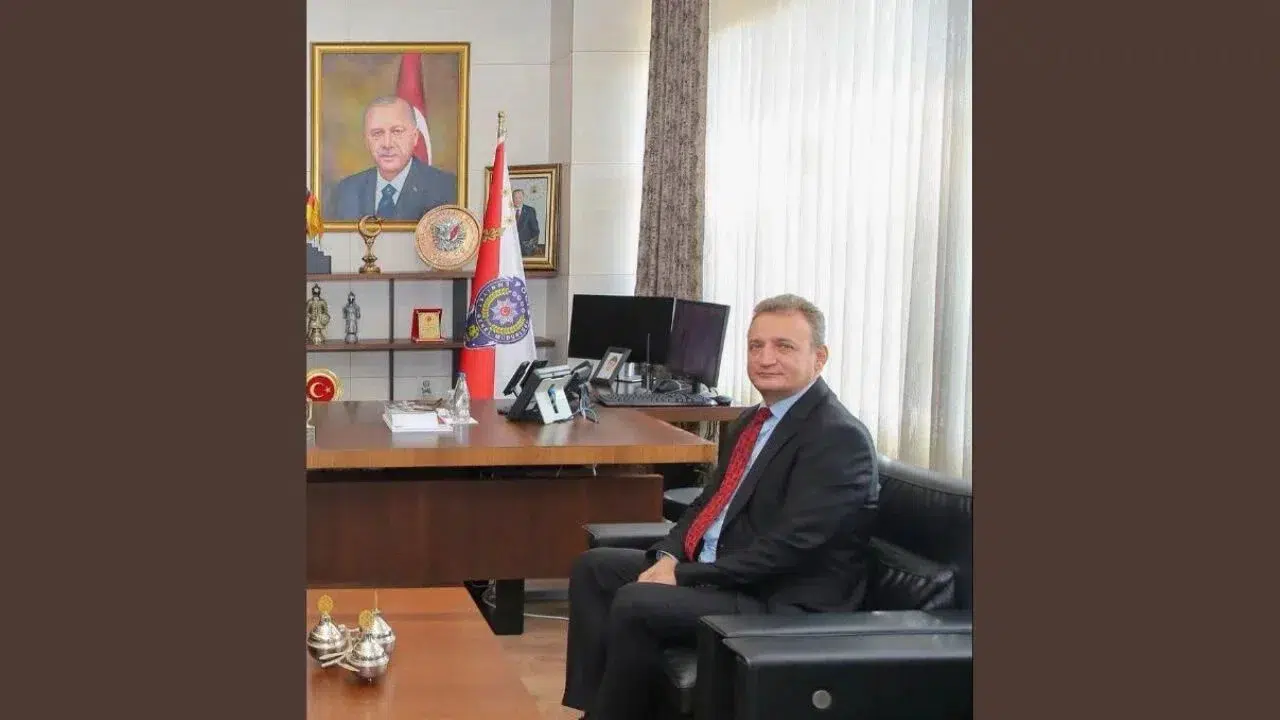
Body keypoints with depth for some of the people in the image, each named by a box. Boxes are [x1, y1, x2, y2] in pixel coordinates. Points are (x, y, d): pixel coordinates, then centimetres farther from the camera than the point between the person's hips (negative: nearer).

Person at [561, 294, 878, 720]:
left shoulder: (840, 438, -17)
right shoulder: (753, 421, 13)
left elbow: (789, 544, -23)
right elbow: (710, 502, 18)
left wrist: (684, 576, -20)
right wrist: (669, 557, -3)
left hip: (783, 603, -10)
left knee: (635, 604, -25)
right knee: (593, 567, 8)